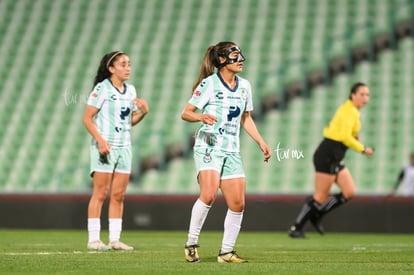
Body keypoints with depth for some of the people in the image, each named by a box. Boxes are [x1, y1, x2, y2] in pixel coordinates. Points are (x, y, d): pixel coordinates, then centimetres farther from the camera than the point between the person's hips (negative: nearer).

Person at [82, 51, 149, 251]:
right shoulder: (102, 89, -8)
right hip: (105, 146, -6)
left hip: (124, 147, 6)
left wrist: (143, 112, -2)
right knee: (100, 193, -7)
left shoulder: (130, 90, 12)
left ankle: (115, 239, 9)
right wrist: (100, 140, -20)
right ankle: (93, 239, -4)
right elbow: (87, 118, -10)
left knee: (118, 195, 5)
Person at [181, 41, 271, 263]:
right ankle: (191, 244, -13)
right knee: (209, 194, -25)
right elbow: (185, 113, -6)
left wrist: (261, 143, 15)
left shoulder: (244, 86, 12)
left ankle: (226, 252, 12)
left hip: (232, 151, 6)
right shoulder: (209, 84, -6)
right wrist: (201, 116, -27)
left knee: (237, 204, 0)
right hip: (208, 147, -6)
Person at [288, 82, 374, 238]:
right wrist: (362, 149, -13)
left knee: (349, 192, 2)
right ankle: (296, 228, 2)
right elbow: (345, 137, -23)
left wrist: (353, 137, 11)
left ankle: (316, 215, 11)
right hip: (327, 156, -10)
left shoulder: (349, 109, 17)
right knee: (321, 197, -6)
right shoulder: (350, 111, -13)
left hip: (335, 159, 10)